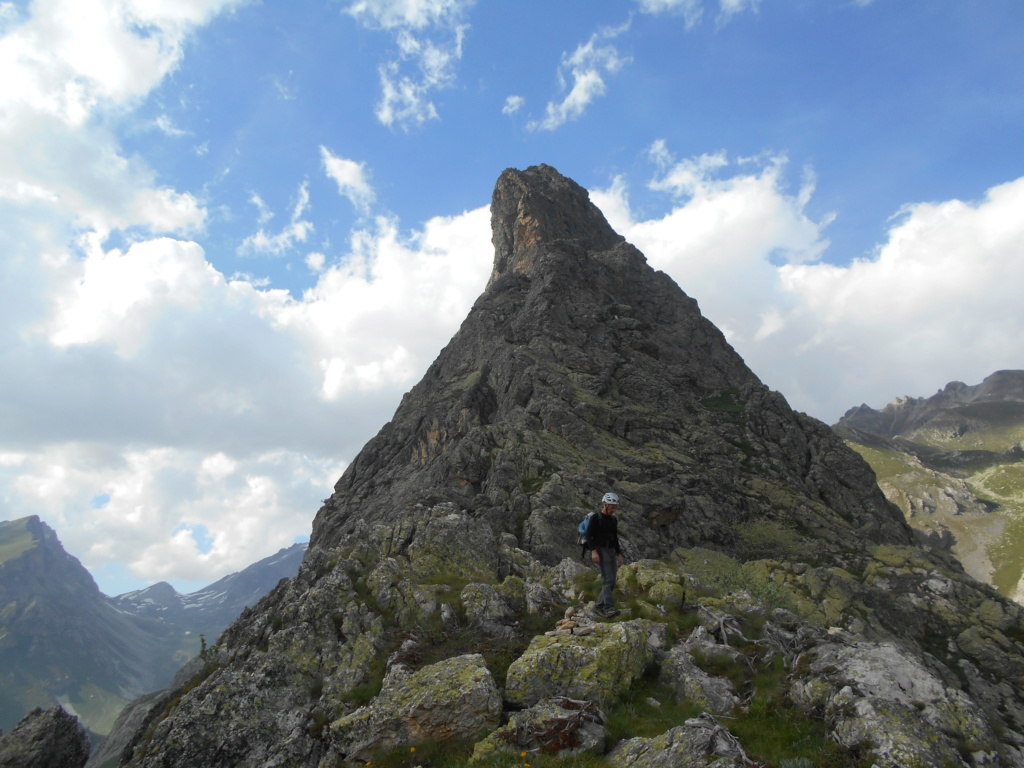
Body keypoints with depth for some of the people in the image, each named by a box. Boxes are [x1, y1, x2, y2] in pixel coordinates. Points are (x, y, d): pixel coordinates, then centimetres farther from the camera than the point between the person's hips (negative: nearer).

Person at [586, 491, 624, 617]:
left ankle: (598, 606, 12)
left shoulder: (614, 519, 15)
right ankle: (609, 608, -24)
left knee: (611, 582, 2)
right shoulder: (595, 518, -5)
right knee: (608, 579, -20)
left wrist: (619, 554, 13)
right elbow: (589, 535, -11)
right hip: (600, 551, -7)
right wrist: (593, 551, -22)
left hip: (611, 552, 7)